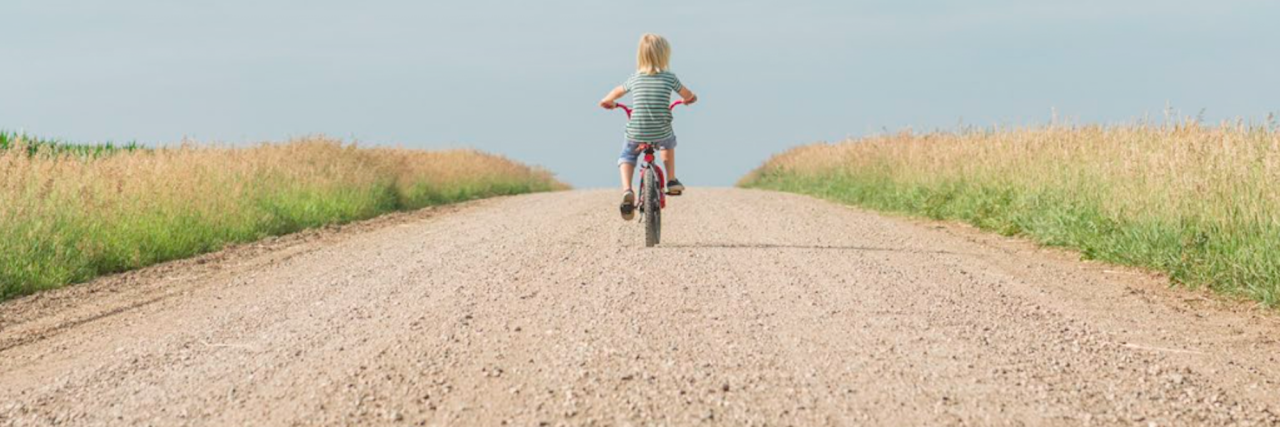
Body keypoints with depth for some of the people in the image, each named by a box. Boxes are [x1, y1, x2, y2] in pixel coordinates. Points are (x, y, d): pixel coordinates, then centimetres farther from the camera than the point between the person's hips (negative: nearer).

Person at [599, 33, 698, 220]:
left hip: (635, 134, 0)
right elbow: (687, 95, 15)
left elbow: (617, 91, 23)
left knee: (626, 157, 25)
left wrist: (608, 101, 45)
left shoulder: (634, 79, 3)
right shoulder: (669, 78, -3)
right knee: (668, 142, 35)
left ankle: (627, 190, -2)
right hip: (661, 133, 0)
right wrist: (690, 98, 40)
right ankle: (672, 180, 29)